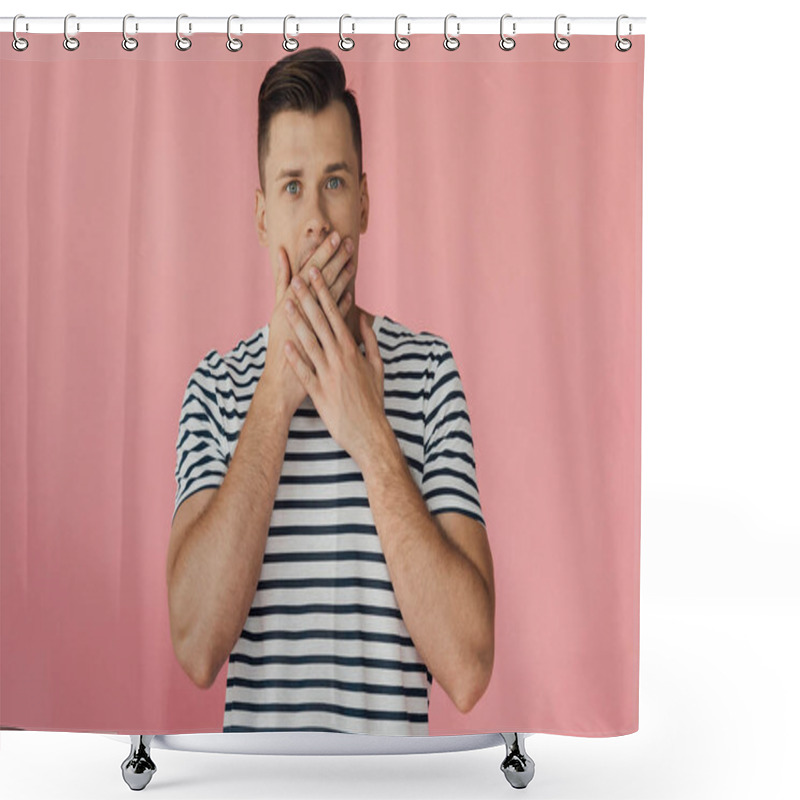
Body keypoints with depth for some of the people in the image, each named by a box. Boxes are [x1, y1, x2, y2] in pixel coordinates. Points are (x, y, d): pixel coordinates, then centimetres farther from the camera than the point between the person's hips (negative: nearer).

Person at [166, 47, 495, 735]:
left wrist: (371, 435, -18)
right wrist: (277, 394, -16)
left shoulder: (429, 369, -6)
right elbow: (197, 648, -15)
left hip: (392, 728, -1)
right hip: (252, 719, 1)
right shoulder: (216, 385, -1)